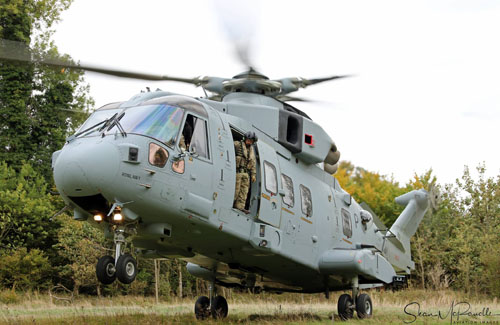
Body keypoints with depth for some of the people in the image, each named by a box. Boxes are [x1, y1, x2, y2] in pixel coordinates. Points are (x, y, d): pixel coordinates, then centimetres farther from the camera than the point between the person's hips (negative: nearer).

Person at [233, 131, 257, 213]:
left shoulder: (251, 149, 20)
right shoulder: (237, 145, 0)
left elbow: (253, 163, 22)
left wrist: (253, 174, 15)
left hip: (246, 173, 6)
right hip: (237, 171, -6)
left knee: (244, 191, 1)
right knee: (235, 190, -9)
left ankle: (240, 207, 1)